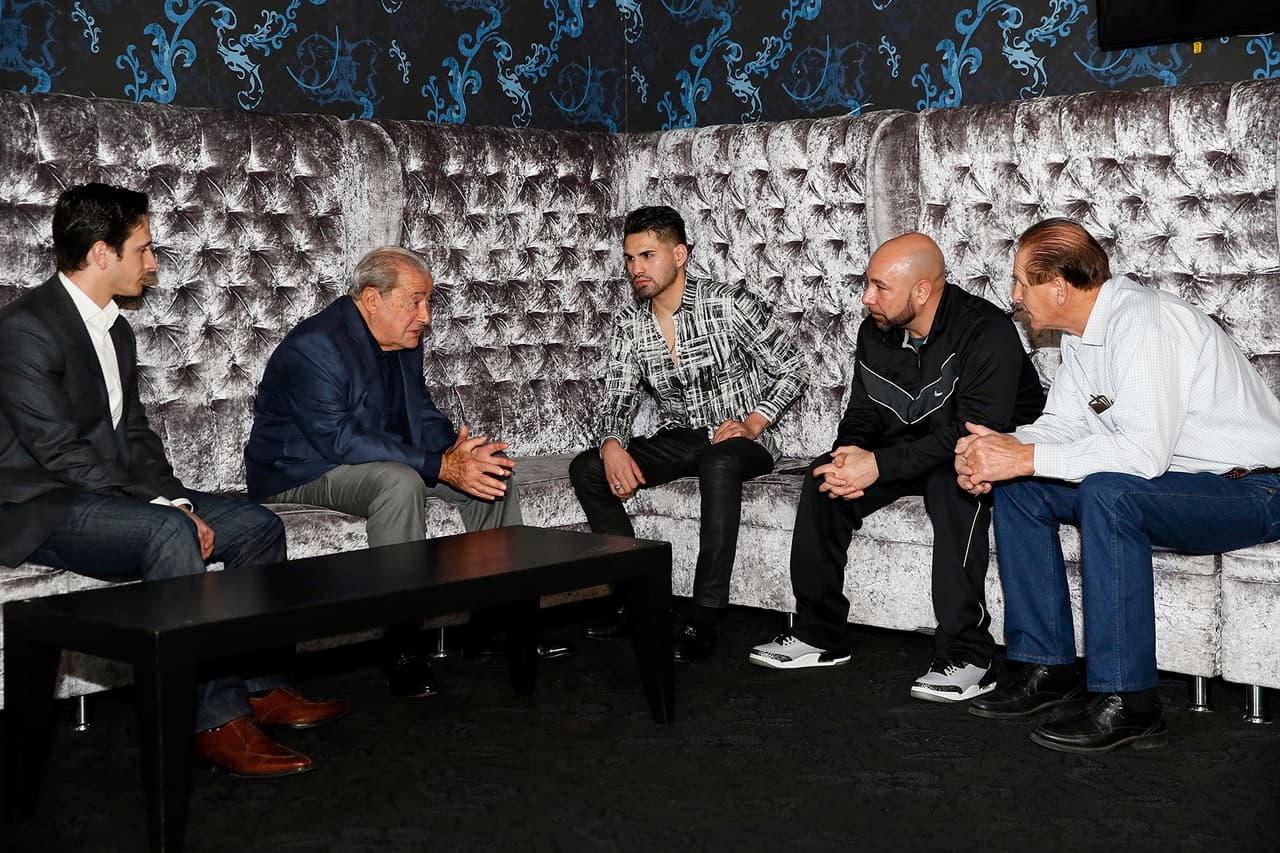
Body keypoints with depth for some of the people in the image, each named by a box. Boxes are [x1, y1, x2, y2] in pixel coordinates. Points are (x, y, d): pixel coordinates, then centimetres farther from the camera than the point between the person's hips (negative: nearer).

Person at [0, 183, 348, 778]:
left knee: (256, 525, -3)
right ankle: (216, 720, -29)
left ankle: (259, 688, 1)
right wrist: (162, 507, -21)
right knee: (170, 534, -34)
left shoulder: (117, 330, 14)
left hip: (115, 498, 9)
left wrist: (175, 499, -5)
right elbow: (59, 450, -21)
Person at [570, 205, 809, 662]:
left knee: (718, 464, -41)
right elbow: (618, 400, 4)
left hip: (739, 440, -5)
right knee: (585, 468, -14)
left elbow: (792, 370, -5)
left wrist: (751, 424, -17)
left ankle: (704, 617, -36)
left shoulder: (730, 305, -10)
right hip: (676, 440, 6)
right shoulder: (628, 324, 5)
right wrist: (612, 445, -18)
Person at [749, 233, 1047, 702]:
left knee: (953, 482, -39)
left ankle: (967, 655, -32)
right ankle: (819, 633, -3)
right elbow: (863, 409, 7)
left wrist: (879, 466, -34)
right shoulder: (875, 332, -1)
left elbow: (975, 433, -31)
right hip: (913, 449, 7)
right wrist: (852, 451, -19)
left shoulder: (987, 332, -24)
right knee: (824, 478, -13)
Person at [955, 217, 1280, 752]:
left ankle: (1126, 703, -27)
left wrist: (1027, 457, -28)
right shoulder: (1082, 331, 6)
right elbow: (1062, 423, 9)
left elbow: (1143, 451, -33)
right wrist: (1000, 450, -11)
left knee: (1107, 492, -36)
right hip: (1174, 478, 10)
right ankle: (1047, 667, 2)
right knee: (1017, 489, -1)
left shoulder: (1143, 323, -24)